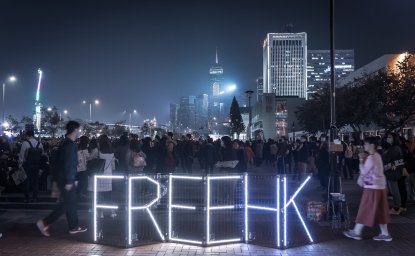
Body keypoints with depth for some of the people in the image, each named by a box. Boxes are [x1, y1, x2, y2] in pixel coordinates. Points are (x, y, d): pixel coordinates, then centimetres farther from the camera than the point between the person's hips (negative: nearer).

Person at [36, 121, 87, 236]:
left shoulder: (66, 143, 12)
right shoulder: (70, 144, -18)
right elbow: (69, 164, -23)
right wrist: (69, 181, -23)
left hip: (63, 178, 10)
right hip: (66, 179, -10)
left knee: (72, 201, 13)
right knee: (68, 203, -4)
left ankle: (73, 226, 20)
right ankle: (45, 223, -3)